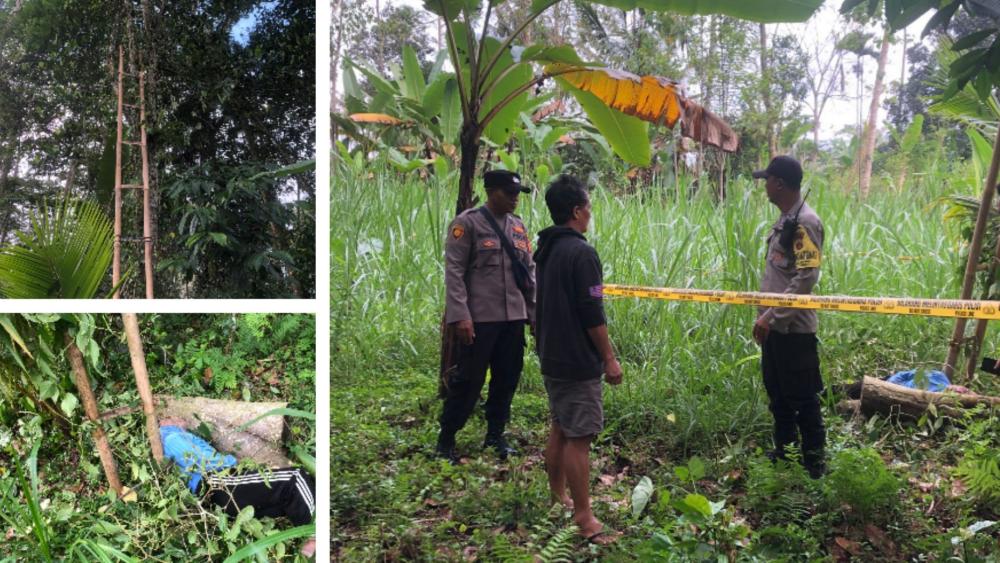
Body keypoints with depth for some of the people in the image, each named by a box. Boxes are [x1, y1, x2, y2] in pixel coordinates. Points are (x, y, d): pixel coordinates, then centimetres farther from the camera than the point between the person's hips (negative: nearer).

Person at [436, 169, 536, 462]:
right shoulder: (468, 222, -5)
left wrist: (534, 312, 11)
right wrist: (459, 316, -17)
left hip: (514, 317, 6)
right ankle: (446, 440, 15)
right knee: (469, 380, 0)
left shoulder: (518, 226, 13)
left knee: (507, 380, 10)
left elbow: (529, 271, 16)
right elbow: (454, 271, -10)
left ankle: (495, 436, 25)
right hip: (479, 318, -6)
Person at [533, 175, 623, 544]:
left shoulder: (546, 249, 10)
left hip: (552, 357, 9)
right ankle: (584, 520, 1)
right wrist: (609, 358, -11)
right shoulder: (581, 253, -18)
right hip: (578, 361, -9)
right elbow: (593, 314, -20)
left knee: (559, 429, 18)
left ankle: (557, 500, 28)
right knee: (579, 437, -5)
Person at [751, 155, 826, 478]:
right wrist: (764, 316, 14)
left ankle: (814, 463, 16)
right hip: (775, 327, 10)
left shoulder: (805, 223, -17)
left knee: (803, 400, 2)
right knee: (778, 395, 19)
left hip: (793, 329, -10)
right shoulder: (785, 220, 11)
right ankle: (784, 454, 33)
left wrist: (771, 316, -21)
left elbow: (806, 278, -23)